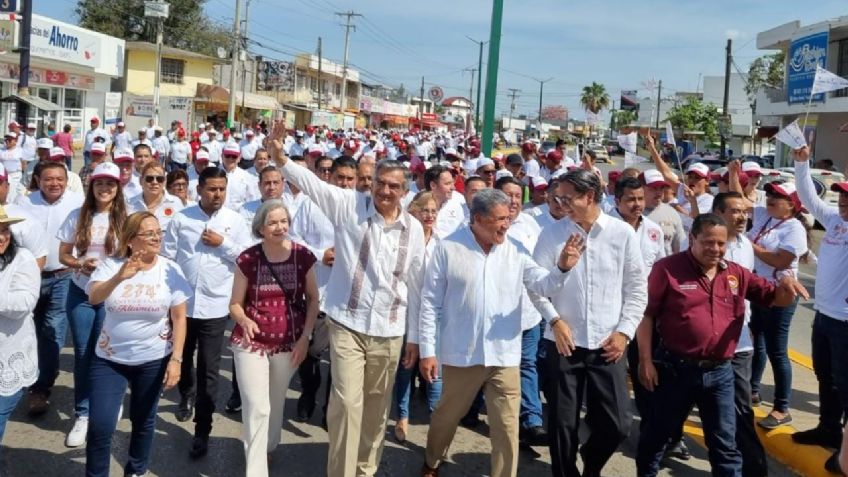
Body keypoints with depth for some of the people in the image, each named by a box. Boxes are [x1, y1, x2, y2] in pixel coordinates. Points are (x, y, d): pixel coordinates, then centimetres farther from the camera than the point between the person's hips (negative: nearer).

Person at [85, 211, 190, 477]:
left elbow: (179, 318, -5)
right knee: (100, 425, -4)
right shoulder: (111, 265, -7)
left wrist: (176, 359, -11)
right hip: (109, 358, 0)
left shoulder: (170, 270, -8)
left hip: (154, 360, 0)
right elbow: (93, 298, -24)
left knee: (143, 421, 15)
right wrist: (119, 277, -41)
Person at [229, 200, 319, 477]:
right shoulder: (247, 259, -10)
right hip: (251, 343, -2)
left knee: (276, 404, 20)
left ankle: (267, 449, 45)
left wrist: (305, 336, -6)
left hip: (288, 344, 2)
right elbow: (235, 303, -2)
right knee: (257, 409, -7)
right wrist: (244, 321, -24)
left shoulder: (303, 256, -8)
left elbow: (313, 299, 2)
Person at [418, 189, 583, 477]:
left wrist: (562, 268, -27)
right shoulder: (448, 248, -7)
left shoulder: (516, 250, 1)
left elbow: (543, 285, -5)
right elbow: (430, 302, -4)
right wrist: (427, 350, -6)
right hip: (461, 355, -1)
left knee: (507, 427, 6)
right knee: (447, 416, 19)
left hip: (505, 356, 1)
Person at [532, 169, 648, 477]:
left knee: (616, 424, 3)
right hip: (564, 342, 0)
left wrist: (624, 331, -4)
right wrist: (555, 320, -10)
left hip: (607, 345, 0)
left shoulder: (623, 233, 0)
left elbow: (637, 288, 4)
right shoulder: (552, 234, -1)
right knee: (562, 423, 5)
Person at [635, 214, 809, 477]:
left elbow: (773, 297, 10)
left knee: (725, 443, 11)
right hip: (675, 368, -3)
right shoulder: (667, 269, -9)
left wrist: (785, 286, -14)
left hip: (720, 372, 4)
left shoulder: (736, 273, 6)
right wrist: (645, 361, -12)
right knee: (656, 436, 13)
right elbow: (646, 316, -9)